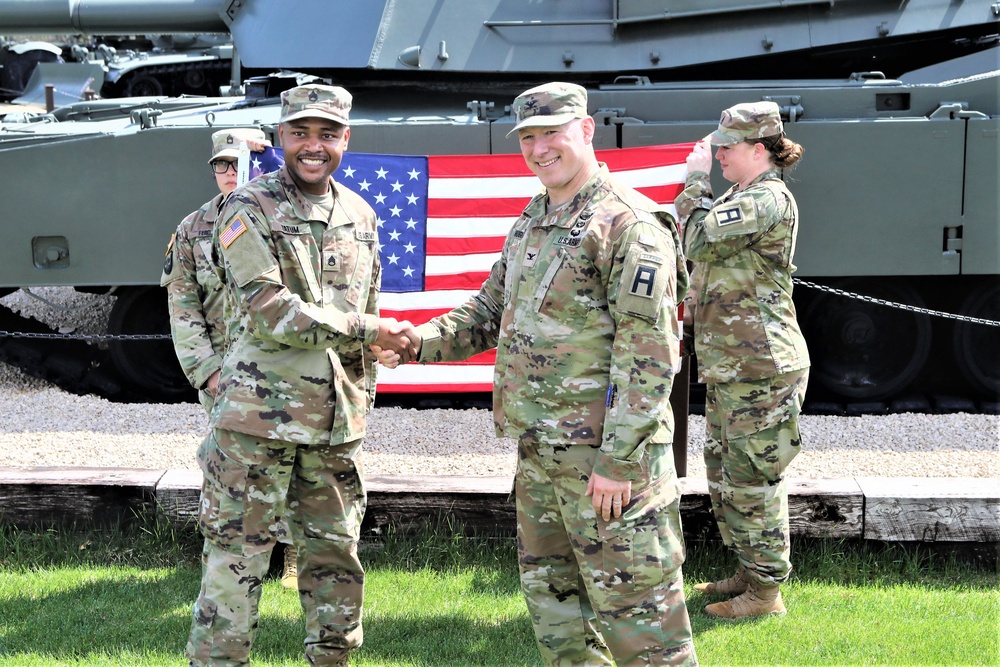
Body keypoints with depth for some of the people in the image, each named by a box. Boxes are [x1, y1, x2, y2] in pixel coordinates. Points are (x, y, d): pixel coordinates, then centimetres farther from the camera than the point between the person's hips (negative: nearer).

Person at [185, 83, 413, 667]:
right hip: (258, 419, -5)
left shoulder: (361, 217, 13)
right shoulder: (249, 209, -6)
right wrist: (362, 330, -13)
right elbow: (268, 310, -16)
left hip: (337, 423, 6)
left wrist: (362, 400, 16)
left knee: (336, 557, 11)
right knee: (236, 559, -3)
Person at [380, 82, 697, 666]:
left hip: (609, 451, -9)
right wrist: (416, 343, 3)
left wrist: (618, 459, -22)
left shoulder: (629, 225, -14)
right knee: (552, 593, 16)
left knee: (632, 600, -4)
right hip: (538, 451, 9)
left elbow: (650, 355, -19)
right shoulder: (531, 223, 15)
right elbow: (488, 316, 21)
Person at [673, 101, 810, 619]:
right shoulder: (742, 197, 16)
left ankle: (766, 591, 5)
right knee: (723, 470, 18)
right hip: (728, 365, 11)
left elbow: (698, 240, -21)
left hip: (758, 367, -11)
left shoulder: (768, 199, -17)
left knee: (751, 478, -4)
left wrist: (696, 180, -10)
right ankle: (749, 571, 30)